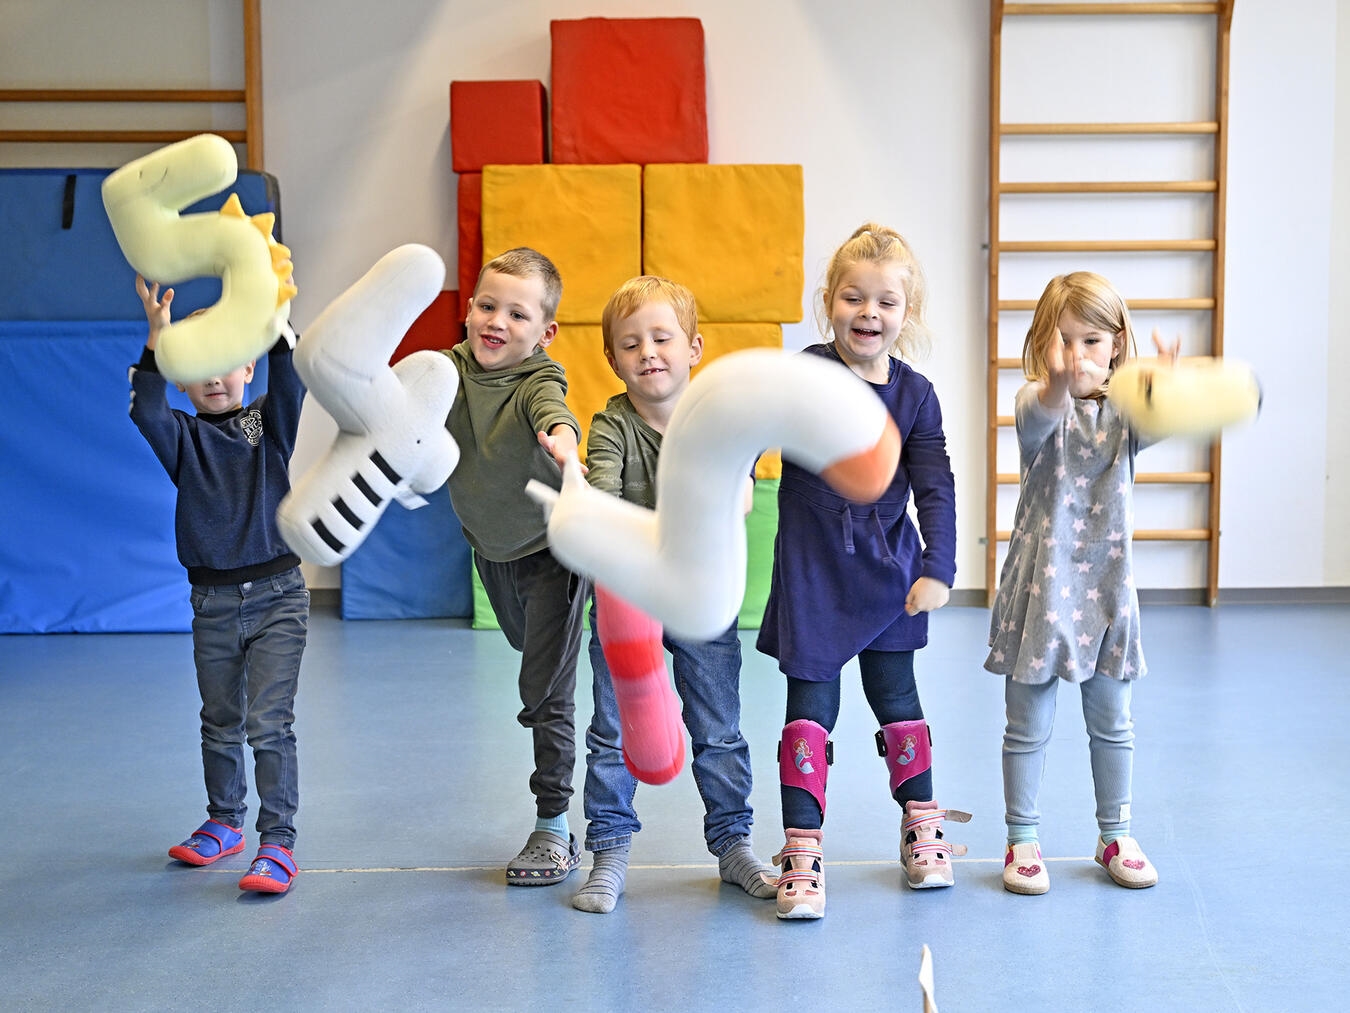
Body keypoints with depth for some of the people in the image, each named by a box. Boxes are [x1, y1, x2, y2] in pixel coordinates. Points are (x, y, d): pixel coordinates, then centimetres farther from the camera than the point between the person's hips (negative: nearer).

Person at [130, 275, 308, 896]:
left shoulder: (269, 424, 2)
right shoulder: (183, 437, 3)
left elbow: (290, 381, -17)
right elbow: (145, 410, -18)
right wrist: (158, 333, -29)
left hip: (277, 593, -2)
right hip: (212, 600, 2)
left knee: (270, 722, -8)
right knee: (220, 723, 15)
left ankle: (278, 843, -3)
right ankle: (224, 822, 33)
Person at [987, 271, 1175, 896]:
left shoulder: (1124, 411, 1)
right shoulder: (1037, 403, -8)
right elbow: (1040, 415, -33)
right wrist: (1058, 381, -57)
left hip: (1106, 583, 3)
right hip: (1040, 584, -3)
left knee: (1112, 722, 13)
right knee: (1028, 726, 5)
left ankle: (1115, 837, 28)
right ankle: (1022, 840, 19)